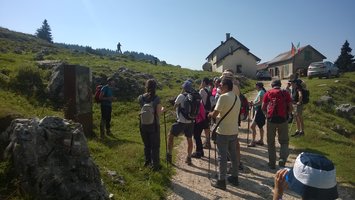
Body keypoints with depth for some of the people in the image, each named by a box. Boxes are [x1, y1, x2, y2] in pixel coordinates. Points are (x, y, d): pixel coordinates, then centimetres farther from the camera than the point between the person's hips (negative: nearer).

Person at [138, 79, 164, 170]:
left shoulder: (140, 98, -7)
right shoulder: (156, 99, -17)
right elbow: (158, 113, -14)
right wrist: (162, 109, 6)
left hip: (143, 125, 4)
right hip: (154, 125, -4)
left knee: (147, 145, 23)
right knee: (155, 146, 12)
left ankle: (147, 161, 38)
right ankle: (155, 165, 21)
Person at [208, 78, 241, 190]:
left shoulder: (223, 97, -17)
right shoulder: (237, 98, 8)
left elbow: (214, 114, -15)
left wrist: (210, 114, 6)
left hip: (223, 131, -7)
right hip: (234, 131, 8)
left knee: (222, 156, 1)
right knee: (233, 155, 16)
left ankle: (221, 181, 10)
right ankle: (234, 178, 28)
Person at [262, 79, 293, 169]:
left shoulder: (268, 93, 5)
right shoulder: (285, 93, 5)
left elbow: (263, 107, -1)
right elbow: (290, 108, 0)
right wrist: (287, 114, 17)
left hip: (271, 119, 0)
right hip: (283, 119, 0)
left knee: (271, 142, 12)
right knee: (284, 141, 14)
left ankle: (272, 163, 15)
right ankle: (282, 159, -6)